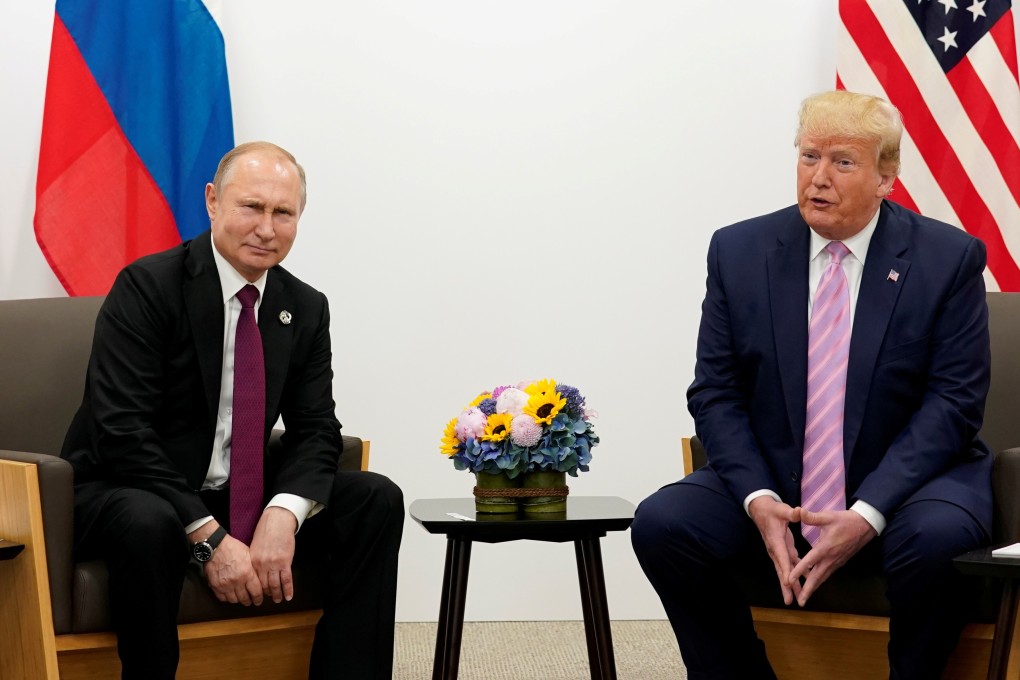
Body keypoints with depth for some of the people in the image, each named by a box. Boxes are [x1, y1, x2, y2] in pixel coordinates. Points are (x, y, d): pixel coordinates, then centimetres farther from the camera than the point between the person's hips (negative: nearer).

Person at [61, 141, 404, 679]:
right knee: (147, 523, -39)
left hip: (240, 497, 6)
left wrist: (283, 515, -21)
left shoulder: (305, 309, 5)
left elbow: (316, 430, 1)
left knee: (377, 500, -11)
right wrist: (209, 539, -27)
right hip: (126, 491, -6)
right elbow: (121, 432, -22)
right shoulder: (148, 287, -14)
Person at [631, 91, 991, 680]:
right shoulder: (739, 251, 3)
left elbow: (953, 403, -9)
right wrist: (757, 499, -16)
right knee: (661, 523, -21)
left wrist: (867, 514, -20)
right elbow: (715, 393, 2)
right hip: (772, 489, 3)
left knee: (937, 539, -35)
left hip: (903, 482, -2)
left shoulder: (949, 259, -4)